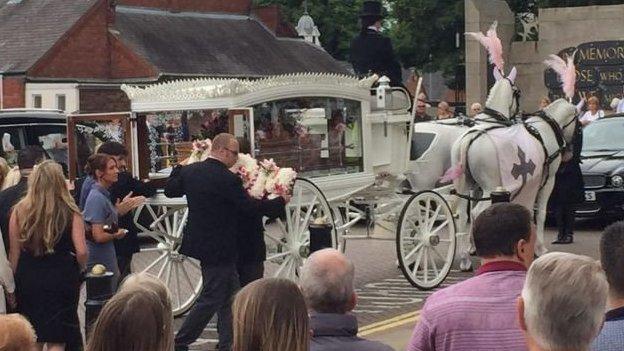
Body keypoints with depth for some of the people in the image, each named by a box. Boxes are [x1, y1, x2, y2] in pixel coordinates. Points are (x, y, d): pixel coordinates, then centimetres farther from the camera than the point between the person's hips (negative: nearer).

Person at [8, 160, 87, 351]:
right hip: (62, 277, -2)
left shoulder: (19, 211, -5)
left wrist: (18, 278, 12)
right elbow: (81, 251, -12)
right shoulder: (70, 212, -9)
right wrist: (78, 270, 8)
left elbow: (14, 253, -1)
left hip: (28, 278, 2)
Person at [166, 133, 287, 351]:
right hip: (218, 248, -9)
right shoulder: (228, 179, -21)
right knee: (211, 299, 0)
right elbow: (249, 206, -15)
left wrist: (178, 168, 31)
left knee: (231, 294, 16)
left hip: (199, 241, 9)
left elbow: (170, 191, 16)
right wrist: (280, 201, -2)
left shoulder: (189, 171, 1)